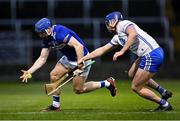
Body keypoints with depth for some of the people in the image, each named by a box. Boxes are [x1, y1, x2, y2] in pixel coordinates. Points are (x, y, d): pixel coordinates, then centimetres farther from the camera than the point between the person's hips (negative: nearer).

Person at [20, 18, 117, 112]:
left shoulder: (59, 33, -30)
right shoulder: (47, 39, -1)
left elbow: (79, 46, -35)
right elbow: (42, 58, 3)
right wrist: (29, 72, -8)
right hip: (69, 58, 9)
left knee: (78, 89, -5)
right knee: (54, 75, -3)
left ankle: (107, 83, 9)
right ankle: (55, 106, 10)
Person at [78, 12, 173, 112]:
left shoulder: (123, 24, -6)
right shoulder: (117, 37, 22)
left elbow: (133, 34, -27)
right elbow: (101, 50, 27)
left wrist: (122, 51, -27)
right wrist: (84, 58, 26)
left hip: (152, 55, -10)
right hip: (147, 56, 10)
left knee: (136, 87, -2)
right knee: (132, 74, 28)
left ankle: (164, 105, 7)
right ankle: (163, 92, 26)